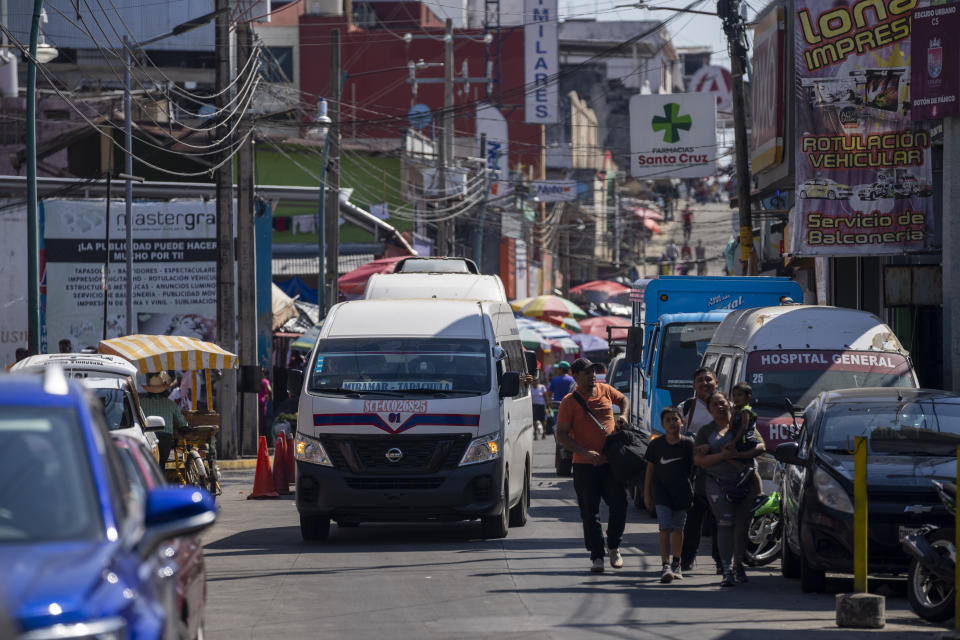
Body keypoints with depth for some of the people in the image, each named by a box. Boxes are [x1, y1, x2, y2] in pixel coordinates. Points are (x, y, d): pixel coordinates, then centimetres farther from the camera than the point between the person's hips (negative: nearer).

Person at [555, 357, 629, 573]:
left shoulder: (605, 391, 7)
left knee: (619, 506, 1)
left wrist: (622, 416, 8)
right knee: (590, 513, 0)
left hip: (611, 461, 3)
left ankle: (614, 547, 22)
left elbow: (623, 400, 30)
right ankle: (597, 556, 7)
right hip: (585, 466, -3)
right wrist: (584, 452, -20)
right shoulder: (569, 402, -6)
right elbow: (561, 436, -9)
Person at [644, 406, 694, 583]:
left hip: (681, 490, 1)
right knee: (665, 528, -12)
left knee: (678, 528, 12)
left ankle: (676, 563, 28)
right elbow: (650, 469, 7)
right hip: (661, 489, -1)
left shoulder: (688, 444, -2)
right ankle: (665, 566, -18)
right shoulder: (656, 444, -1)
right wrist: (646, 494, 7)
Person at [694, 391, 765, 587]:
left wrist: (737, 455, -16)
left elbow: (760, 446, -2)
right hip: (719, 484, -2)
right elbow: (698, 460, -2)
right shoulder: (706, 431, 8)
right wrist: (723, 456, -16)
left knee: (742, 526, 6)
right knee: (725, 524, -15)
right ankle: (727, 571, -20)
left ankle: (738, 565, 25)